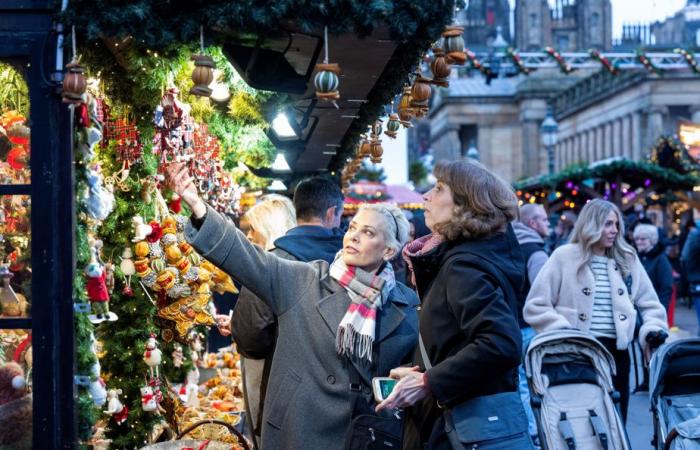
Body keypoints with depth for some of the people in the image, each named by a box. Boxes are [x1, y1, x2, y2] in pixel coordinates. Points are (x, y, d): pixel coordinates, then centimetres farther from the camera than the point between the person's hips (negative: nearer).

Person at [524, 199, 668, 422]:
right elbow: (536, 305, -2)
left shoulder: (628, 259, 12)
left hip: (616, 351, 4)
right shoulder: (564, 257, -1)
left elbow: (649, 303, 19)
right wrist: (562, 332, -13)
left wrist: (654, 330, 0)